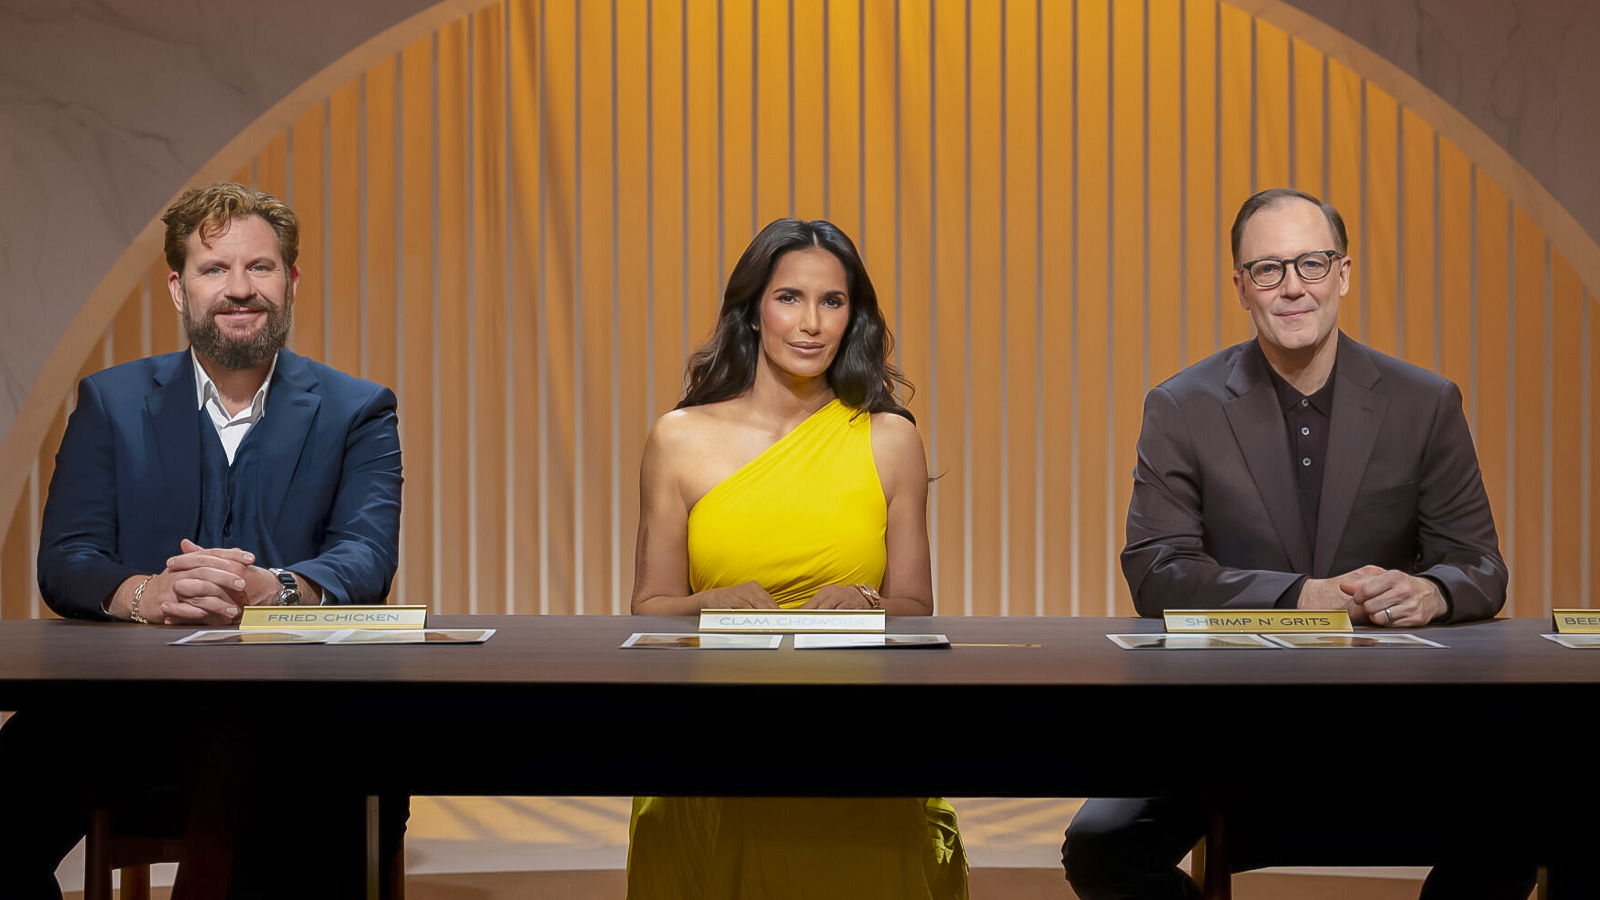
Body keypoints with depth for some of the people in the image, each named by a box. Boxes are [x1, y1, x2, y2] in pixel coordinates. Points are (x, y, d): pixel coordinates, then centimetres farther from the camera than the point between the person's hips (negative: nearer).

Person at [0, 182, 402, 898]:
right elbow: (62, 559, 4)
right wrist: (144, 594, -20)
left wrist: (272, 589, -27)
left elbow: (367, 557, -3)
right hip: (129, 701, 2)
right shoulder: (110, 402, 15)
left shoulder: (357, 411, 12)